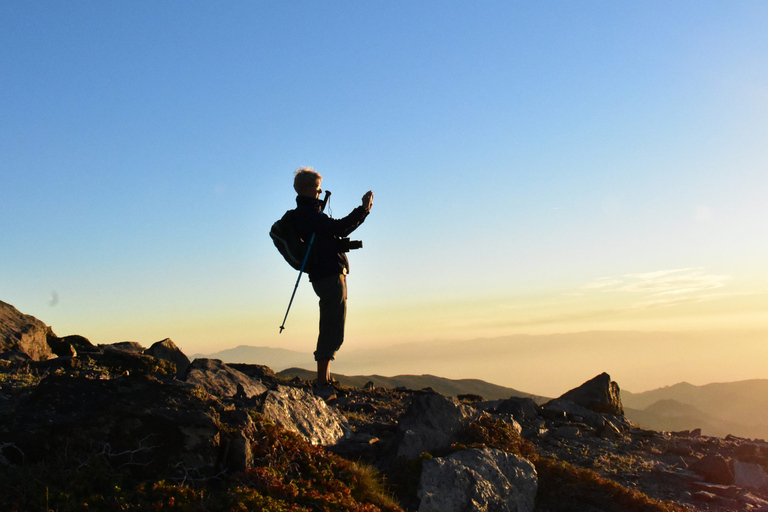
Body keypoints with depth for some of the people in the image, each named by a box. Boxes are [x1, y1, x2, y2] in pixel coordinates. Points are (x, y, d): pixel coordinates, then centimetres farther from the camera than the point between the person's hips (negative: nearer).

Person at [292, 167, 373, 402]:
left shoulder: (310, 212, 20)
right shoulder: (306, 213, -12)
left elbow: (341, 230, 27)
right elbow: (338, 227, -22)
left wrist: (363, 210, 25)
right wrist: (363, 209, -13)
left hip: (330, 275, 11)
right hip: (329, 275, -11)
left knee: (331, 330, 15)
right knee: (332, 331, -10)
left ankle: (324, 382, 21)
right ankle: (322, 385, -8)